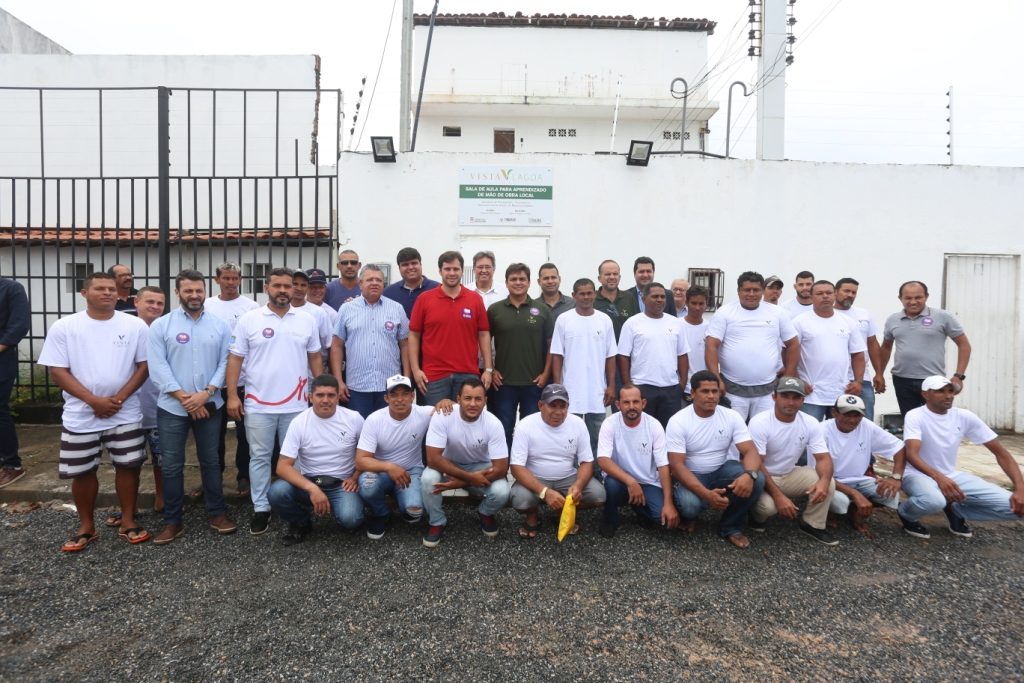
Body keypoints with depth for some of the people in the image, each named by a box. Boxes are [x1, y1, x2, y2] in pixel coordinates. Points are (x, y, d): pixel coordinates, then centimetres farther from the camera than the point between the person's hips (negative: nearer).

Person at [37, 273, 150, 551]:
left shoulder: (135, 325, -2)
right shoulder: (64, 326, -4)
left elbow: (144, 365, -1)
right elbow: (57, 371, -7)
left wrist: (119, 398, -12)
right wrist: (94, 401, -16)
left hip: (125, 414, 0)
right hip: (80, 415, 0)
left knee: (128, 465, 6)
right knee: (82, 472, 9)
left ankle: (128, 522, 22)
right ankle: (86, 527, 26)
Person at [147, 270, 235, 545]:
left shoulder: (219, 325, 3)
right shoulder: (161, 325, -3)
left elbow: (225, 363, -1)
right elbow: (157, 367, -8)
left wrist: (205, 393, -13)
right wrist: (184, 397, -15)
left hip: (209, 406, 1)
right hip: (172, 407, -1)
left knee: (210, 461, 12)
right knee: (171, 466, 5)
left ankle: (217, 513, 23)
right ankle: (172, 521, 17)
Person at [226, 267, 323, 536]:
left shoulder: (306, 320, 4)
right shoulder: (248, 320, -2)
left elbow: (314, 358, 10)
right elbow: (235, 359, -1)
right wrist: (232, 395, -7)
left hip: (296, 405, 2)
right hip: (258, 404, -1)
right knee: (260, 457, 7)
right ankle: (261, 508, 19)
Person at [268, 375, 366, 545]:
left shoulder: (354, 418, -7)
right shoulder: (299, 422, -10)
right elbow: (283, 466, -14)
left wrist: (356, 477, -8)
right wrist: (312, 489, -28)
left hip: (342, 484, -1)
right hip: (307, 482, 1)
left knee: (350, 519, -30)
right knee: (276, 492, -29)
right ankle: (301, 523, 2)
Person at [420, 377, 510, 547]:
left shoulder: (494, 424, -24)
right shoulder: (442, 417, -26)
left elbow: (501, 468, -23)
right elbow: (433, 458, -27)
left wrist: (461, 483, -30)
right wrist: (470, 477, -34)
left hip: (481, 467, 0)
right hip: (448, 466, 0)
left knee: (501, 492, -28)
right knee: (428, 479, -32)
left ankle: (486, 514, 10)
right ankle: (437, 522, -2)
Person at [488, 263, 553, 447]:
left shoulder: (542, 310, 2)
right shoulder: (494, 310, 2)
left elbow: (551, 344, 3)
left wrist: (546, 373, -3)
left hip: (534, 382, 0)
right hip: (504, 382, 0)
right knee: (503, 430, 7)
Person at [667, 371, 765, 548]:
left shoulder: (732, 416, -7)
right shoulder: (678, 421, -17)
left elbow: (750, 451, -14)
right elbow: (676, 465, -22)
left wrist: (749, 474, -39)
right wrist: (706, 494, -36)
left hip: (722, 470, 3)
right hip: (692, 476, -3)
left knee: (757, 480, -26)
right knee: (689, 504, -35)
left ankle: (730, 527, -2)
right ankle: (687, 515, 7)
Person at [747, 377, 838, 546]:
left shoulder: (811, 423, -9)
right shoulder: (759, 422, -23)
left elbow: (823, 458, -10)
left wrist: (824, 480, -34)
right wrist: (778, 496, -34)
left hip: (790, 475, 5)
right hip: (762, 477, -4)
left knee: (828, 483, -20)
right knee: (768, 505, -34)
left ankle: (813, 525, 3)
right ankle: (757, 515, 4)